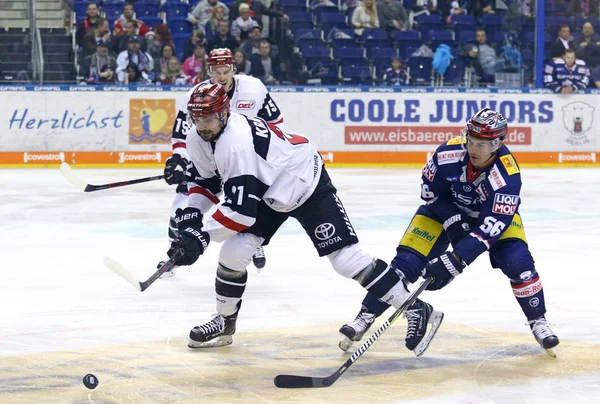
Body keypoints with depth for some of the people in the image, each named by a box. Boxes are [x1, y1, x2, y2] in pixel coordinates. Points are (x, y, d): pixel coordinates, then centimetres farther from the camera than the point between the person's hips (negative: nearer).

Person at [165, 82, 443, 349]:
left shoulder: (237, 142, -36)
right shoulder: (197, 139, -10)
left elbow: (242, 211, -37)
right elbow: (204, 180, 6)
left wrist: (202, 236, -33)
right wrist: (190, 214, -11)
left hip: (306, 184, -8)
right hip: (266, 193, 8)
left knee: (346, 257, -12)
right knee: (233, 252, -7)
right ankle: (225, 322, 13)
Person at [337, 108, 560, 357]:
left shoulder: (507, 175, -36)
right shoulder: (449, 153, -31)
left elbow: (492, 225, -39)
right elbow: (430, 192, -13)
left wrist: (457, 259, -46)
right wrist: (454, 224, -22)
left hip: (492, 212, -1)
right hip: (446, 208, 1)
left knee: (517, 261, -21)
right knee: (407, 261, -12)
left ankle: (538, 321, 1)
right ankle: (365, 317, -2)